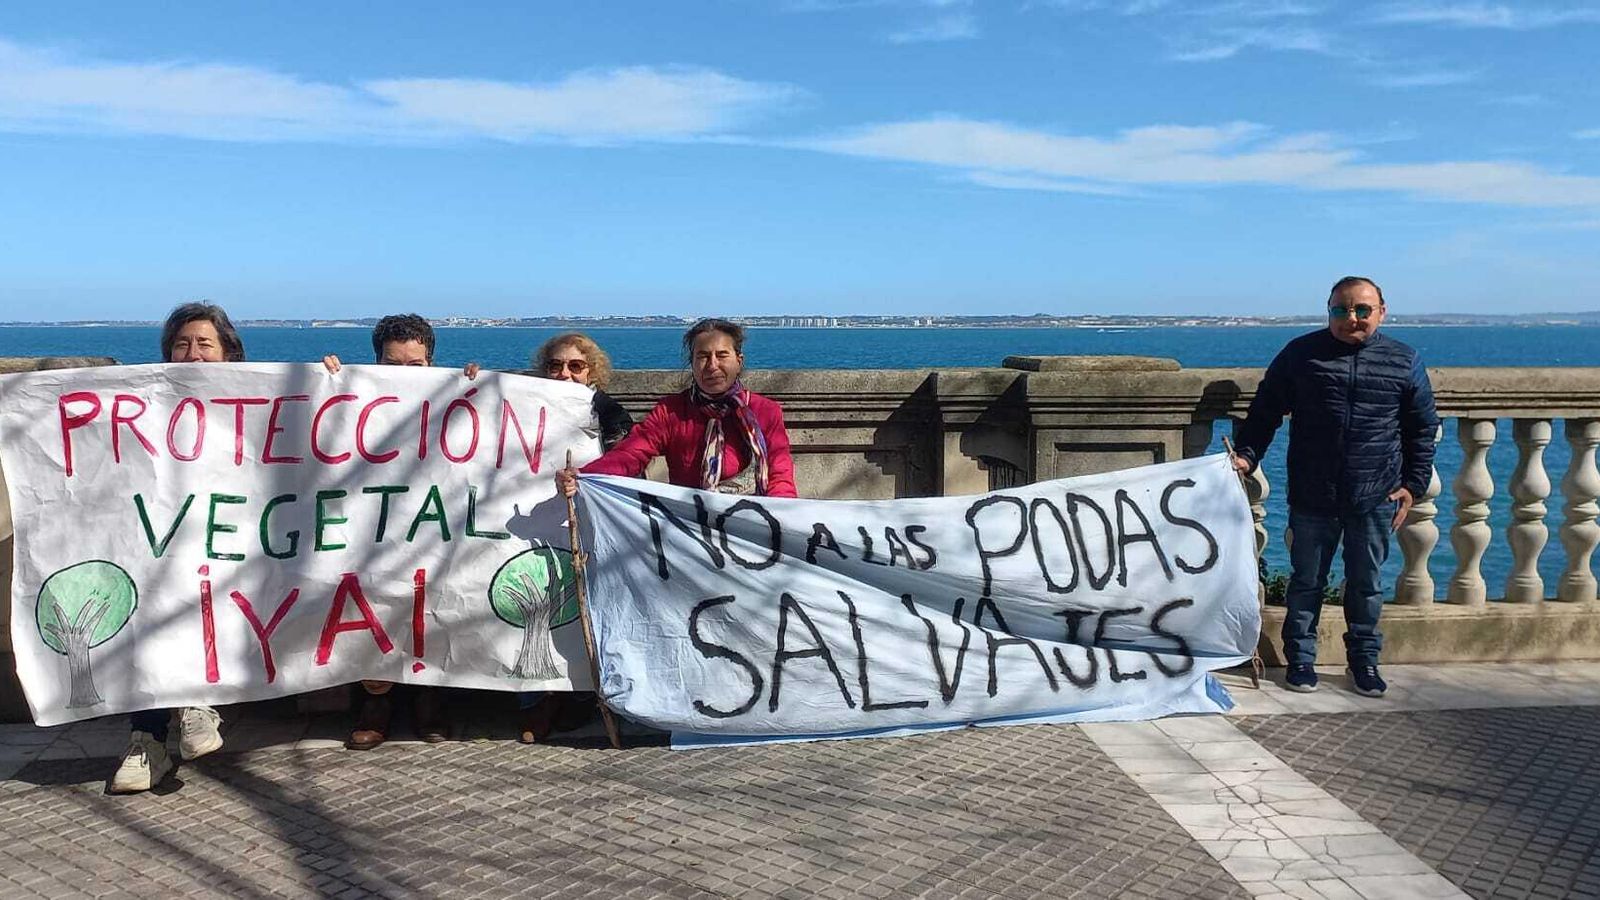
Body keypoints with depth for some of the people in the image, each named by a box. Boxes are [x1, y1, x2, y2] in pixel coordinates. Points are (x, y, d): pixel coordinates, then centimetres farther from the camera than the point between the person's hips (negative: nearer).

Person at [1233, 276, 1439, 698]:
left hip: (1375, 497, 1)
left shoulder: (1405, 363, 3)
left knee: (1366, 583, 12)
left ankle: (1364, 659, 28)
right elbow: (1265, 412, 4)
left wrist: (1413, 483, 5)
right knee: (1306, 581, 9)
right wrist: (1246, 455, -9)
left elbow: (1423, 430, 11)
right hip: (1312, 497, -1)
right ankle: (1301, 658, 21)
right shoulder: (1300, 354, 0)